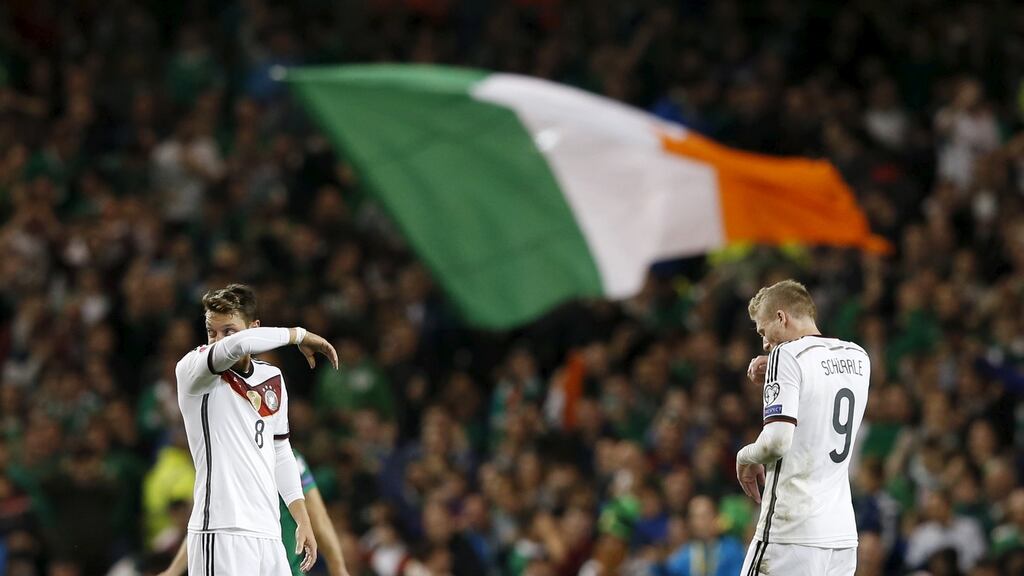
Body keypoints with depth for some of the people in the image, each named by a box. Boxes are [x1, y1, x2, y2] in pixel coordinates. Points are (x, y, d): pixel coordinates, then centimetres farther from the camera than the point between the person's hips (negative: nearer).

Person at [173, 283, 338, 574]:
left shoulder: (272, 378, 17)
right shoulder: (191, 370, -4)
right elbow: (238, 345, -26)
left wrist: (303, 520, 22)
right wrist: (299, 335, -12)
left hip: (268, 534, 7)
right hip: (221, 531, -7)